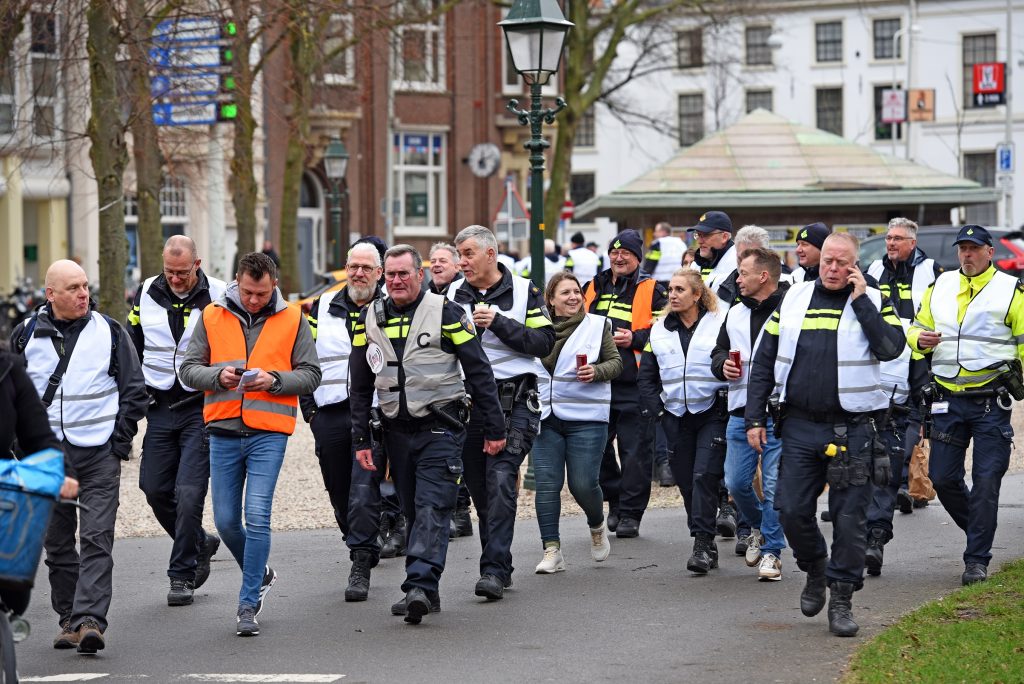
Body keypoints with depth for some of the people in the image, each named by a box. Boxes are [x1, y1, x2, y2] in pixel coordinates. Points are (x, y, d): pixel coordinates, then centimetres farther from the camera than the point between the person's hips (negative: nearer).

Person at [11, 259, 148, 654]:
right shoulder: (27, 335, 5)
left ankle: (89, 621, -18)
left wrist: (121, 437, -2)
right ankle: (69, 619, 17)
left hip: (99, 454, -2)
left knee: (96, 540, -11)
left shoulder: (109, 332, 2)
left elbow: (134, 388, 7)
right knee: (57, 543, 8)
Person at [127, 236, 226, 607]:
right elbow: (131, 347, 17)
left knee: (189, 493, -9)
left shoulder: (219, 297, -7)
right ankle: (200, 544, 30)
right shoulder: (147, 294, 4)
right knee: (155, 489, 6)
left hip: (202, 409, -4)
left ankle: (182, 575, 3)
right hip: (160, 408, 5)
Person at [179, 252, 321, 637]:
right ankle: (259, 575, 32)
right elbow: (188, 369, 8)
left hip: (269, 432, -3)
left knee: (257, 517, -11)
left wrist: (274, 380, -13)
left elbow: (310, 374, 4)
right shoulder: (212, 317, 6)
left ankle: (248, 604, -3)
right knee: (225, 520, 6)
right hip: (223, 431, 3)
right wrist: (218, 376, -12)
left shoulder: (292, 320, 3)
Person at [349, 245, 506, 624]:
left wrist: (494, 429, -3)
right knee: (414, 511, 7)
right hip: (397, 431, 5)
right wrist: (361, 440, 10)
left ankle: (419, 586, -24)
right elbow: (361, 385, 15)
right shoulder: (370, 319, 9)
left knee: (432, 508, -14)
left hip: (440, 429, -5)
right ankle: (426, 592, 11)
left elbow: (479, 371, -2)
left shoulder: (445, 312, -4)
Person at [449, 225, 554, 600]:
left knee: (501, 480, -16)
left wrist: (498, 323, -15)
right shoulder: (453, 295, 10)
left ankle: (494, 570, -19)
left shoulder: (524, 291, 0)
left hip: (514, 401, -5)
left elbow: (544, 342, -6)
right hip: (468, 400, 5)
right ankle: (500, 566, 20)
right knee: (479, 486, 8)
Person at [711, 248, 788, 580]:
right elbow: (718, 353, 24)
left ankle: (771, 551, 9)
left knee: (775, 485, -3)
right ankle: (758, 527, 35)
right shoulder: (735, 314, 13)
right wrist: (723, 365, 2)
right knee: (736, 482, 8)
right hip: (741, 412, 6)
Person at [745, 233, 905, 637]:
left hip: (853, 430, -2)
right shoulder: (794, 300, 8)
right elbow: (763, 363, 11)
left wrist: (861, 301, -14)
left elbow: (892, 347, -17)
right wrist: (754, 418, 5)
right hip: (801, 426, 3)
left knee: (849, 518, -1)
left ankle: (841, 600, 9)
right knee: (791, 510, 0)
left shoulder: (872, 302, 2)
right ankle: (815, 569, 27)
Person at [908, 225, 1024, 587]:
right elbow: (917, 328, 20)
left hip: (991, 401, -4)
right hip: (948, 399, 4)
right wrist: (920, 339, -4)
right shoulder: (940, 287, 11)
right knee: (942, 477, 3)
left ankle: (977, 560, 3)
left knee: (986, 481, -5)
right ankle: (979, 530, 29)